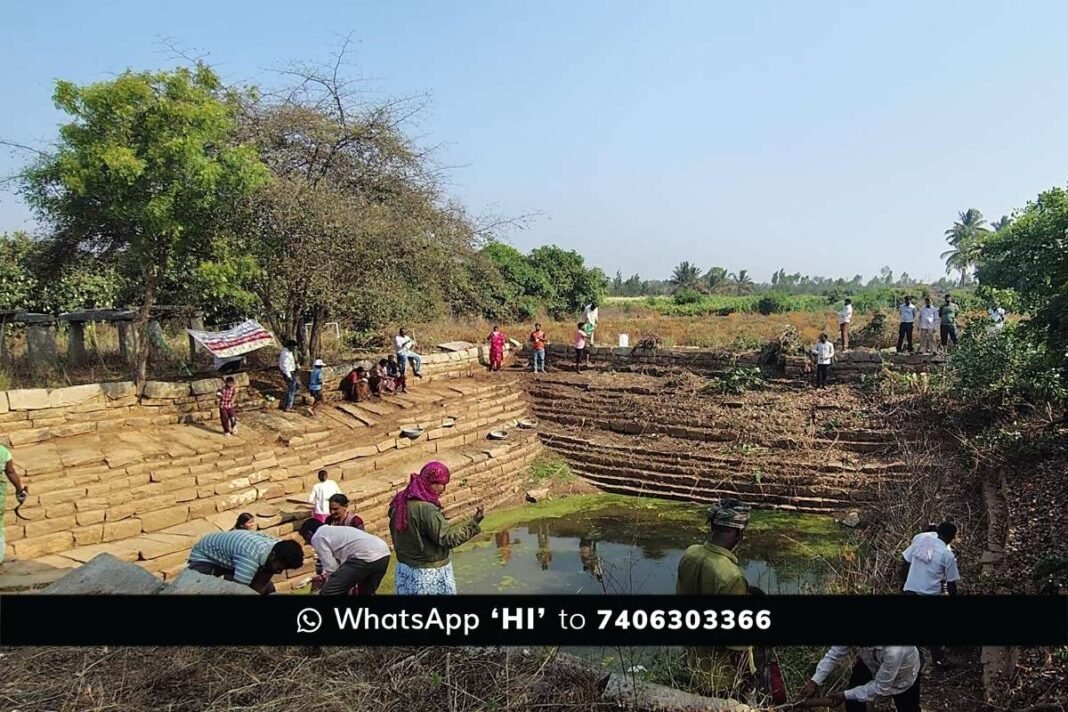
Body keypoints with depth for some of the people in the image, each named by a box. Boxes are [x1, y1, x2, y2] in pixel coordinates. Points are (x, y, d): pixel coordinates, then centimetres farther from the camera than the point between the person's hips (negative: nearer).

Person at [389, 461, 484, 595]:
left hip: (405, 568, 8)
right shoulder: (427, 509, -26)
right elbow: (447, 539, -20)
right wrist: (473, 523, -18)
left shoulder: (401, 501, -1)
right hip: (429, 573, -8)